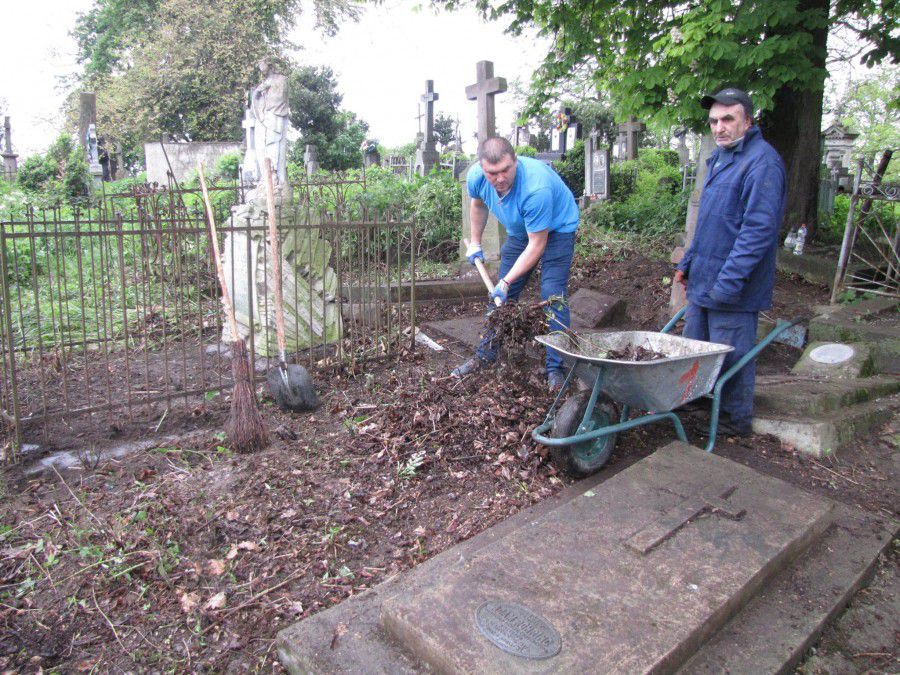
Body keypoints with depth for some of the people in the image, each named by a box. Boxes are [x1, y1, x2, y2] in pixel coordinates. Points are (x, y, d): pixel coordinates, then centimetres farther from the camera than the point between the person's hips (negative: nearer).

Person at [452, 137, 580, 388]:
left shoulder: (536, 188, -40)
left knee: (552, 296, -18)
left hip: (556, 229, -6)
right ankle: (485, 355, 21)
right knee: (500, 295, 7)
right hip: (519, 231, 6)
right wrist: (475, 243, 8)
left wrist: (507, 281, -32)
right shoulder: (476, 177, -21)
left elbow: (537, 245, -33)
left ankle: (556, 368, -11)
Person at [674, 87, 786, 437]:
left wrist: (729, 281, -25)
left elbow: (759, 228, -23)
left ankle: (737, 420, 20)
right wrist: (688, 262, 19)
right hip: (704, 279, 9)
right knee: (694, 348, 18)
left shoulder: (762, 162, -17)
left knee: (732, 355, 3)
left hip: (734, 286, -9)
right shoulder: (720, 157, 14)